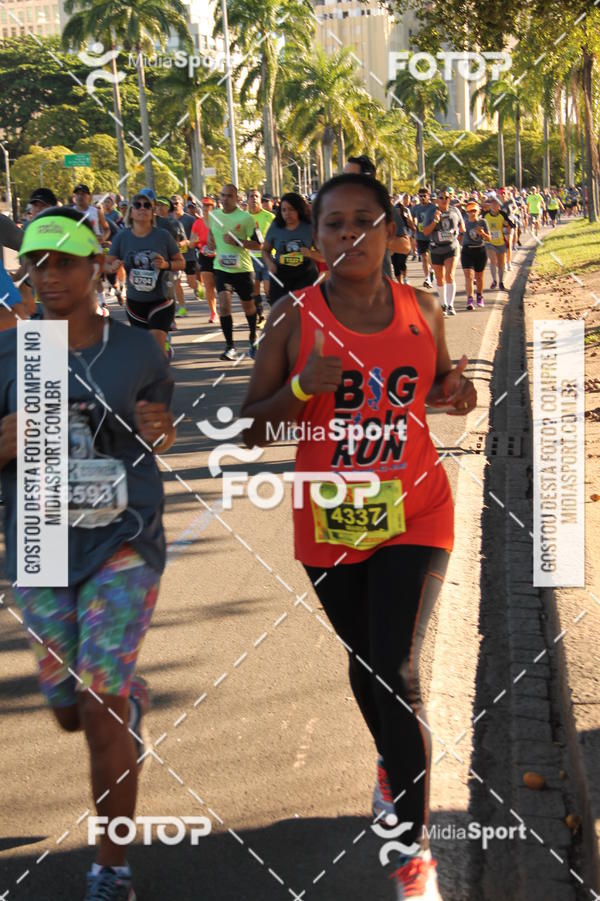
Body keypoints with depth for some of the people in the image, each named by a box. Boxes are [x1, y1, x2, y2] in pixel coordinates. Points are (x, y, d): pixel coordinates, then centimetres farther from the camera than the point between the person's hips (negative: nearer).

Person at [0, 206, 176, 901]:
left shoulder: (135, 351, -3)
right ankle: (133, 697, 50)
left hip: (124, 541, -2)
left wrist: (162, 434, -10)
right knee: (69, 708, 11)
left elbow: (161, 426, 13)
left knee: (102, 705, -10)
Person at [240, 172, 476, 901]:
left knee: (396, 674, -11)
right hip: (331, 524, 1)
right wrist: (301, 387, -25)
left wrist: (455, 394, -8)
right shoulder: (294, 320, -9)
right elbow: (251, 430, -7)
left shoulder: (421, 310, -3)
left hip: (413, 517, -1)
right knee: (363, 666, 19)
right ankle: (394, 762, 51)